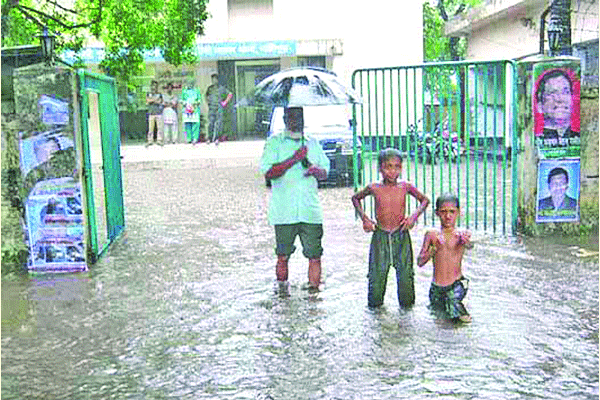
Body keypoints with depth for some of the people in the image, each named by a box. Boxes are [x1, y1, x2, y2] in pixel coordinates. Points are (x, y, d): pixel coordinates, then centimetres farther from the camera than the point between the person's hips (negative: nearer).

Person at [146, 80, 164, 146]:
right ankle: (150, 140, -1)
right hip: (151, 113, 0)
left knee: (159, 127, -5)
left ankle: (159, 140, -2)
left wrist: (151, 101, -5)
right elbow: (148, 101, -4)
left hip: (159, 113, 0)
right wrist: (155, 99, -9)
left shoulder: (160, 95, 12)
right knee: (150, 127, -3)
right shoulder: (148, 95, 14)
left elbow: (160, 101, -4)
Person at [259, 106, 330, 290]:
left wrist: (315, 170, -6)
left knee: (315, 256, 0)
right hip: (284, 212, -3)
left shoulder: (313, 143, 15)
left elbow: (325, 172, 17)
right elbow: (268, 171, -10)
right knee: (282, 257, 4)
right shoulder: (274, 142, 3)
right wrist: (294, 159, -15)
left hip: (311, 211, 3)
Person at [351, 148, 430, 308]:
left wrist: (414, 216, -4)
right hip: (380, 235, 0)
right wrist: (364, 218, 2)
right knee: (377, 271, 3)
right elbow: (355, 198, 13)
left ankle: (406, 302, 22)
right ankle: (375, 303, 23)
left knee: (405, 271, 3)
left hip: (401, 235, 1)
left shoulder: (405, 186, -3)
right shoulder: (374, 188, -4)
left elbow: (424, 200, 11)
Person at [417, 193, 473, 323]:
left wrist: (467, 243, -51)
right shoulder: (432, 235, -5)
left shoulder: (462, 234, -7)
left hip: (457, 283, -2)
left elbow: (470, 246, -28)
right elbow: (419, 262, -7)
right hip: (437, 287, 2)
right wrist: (432, 251, -25)